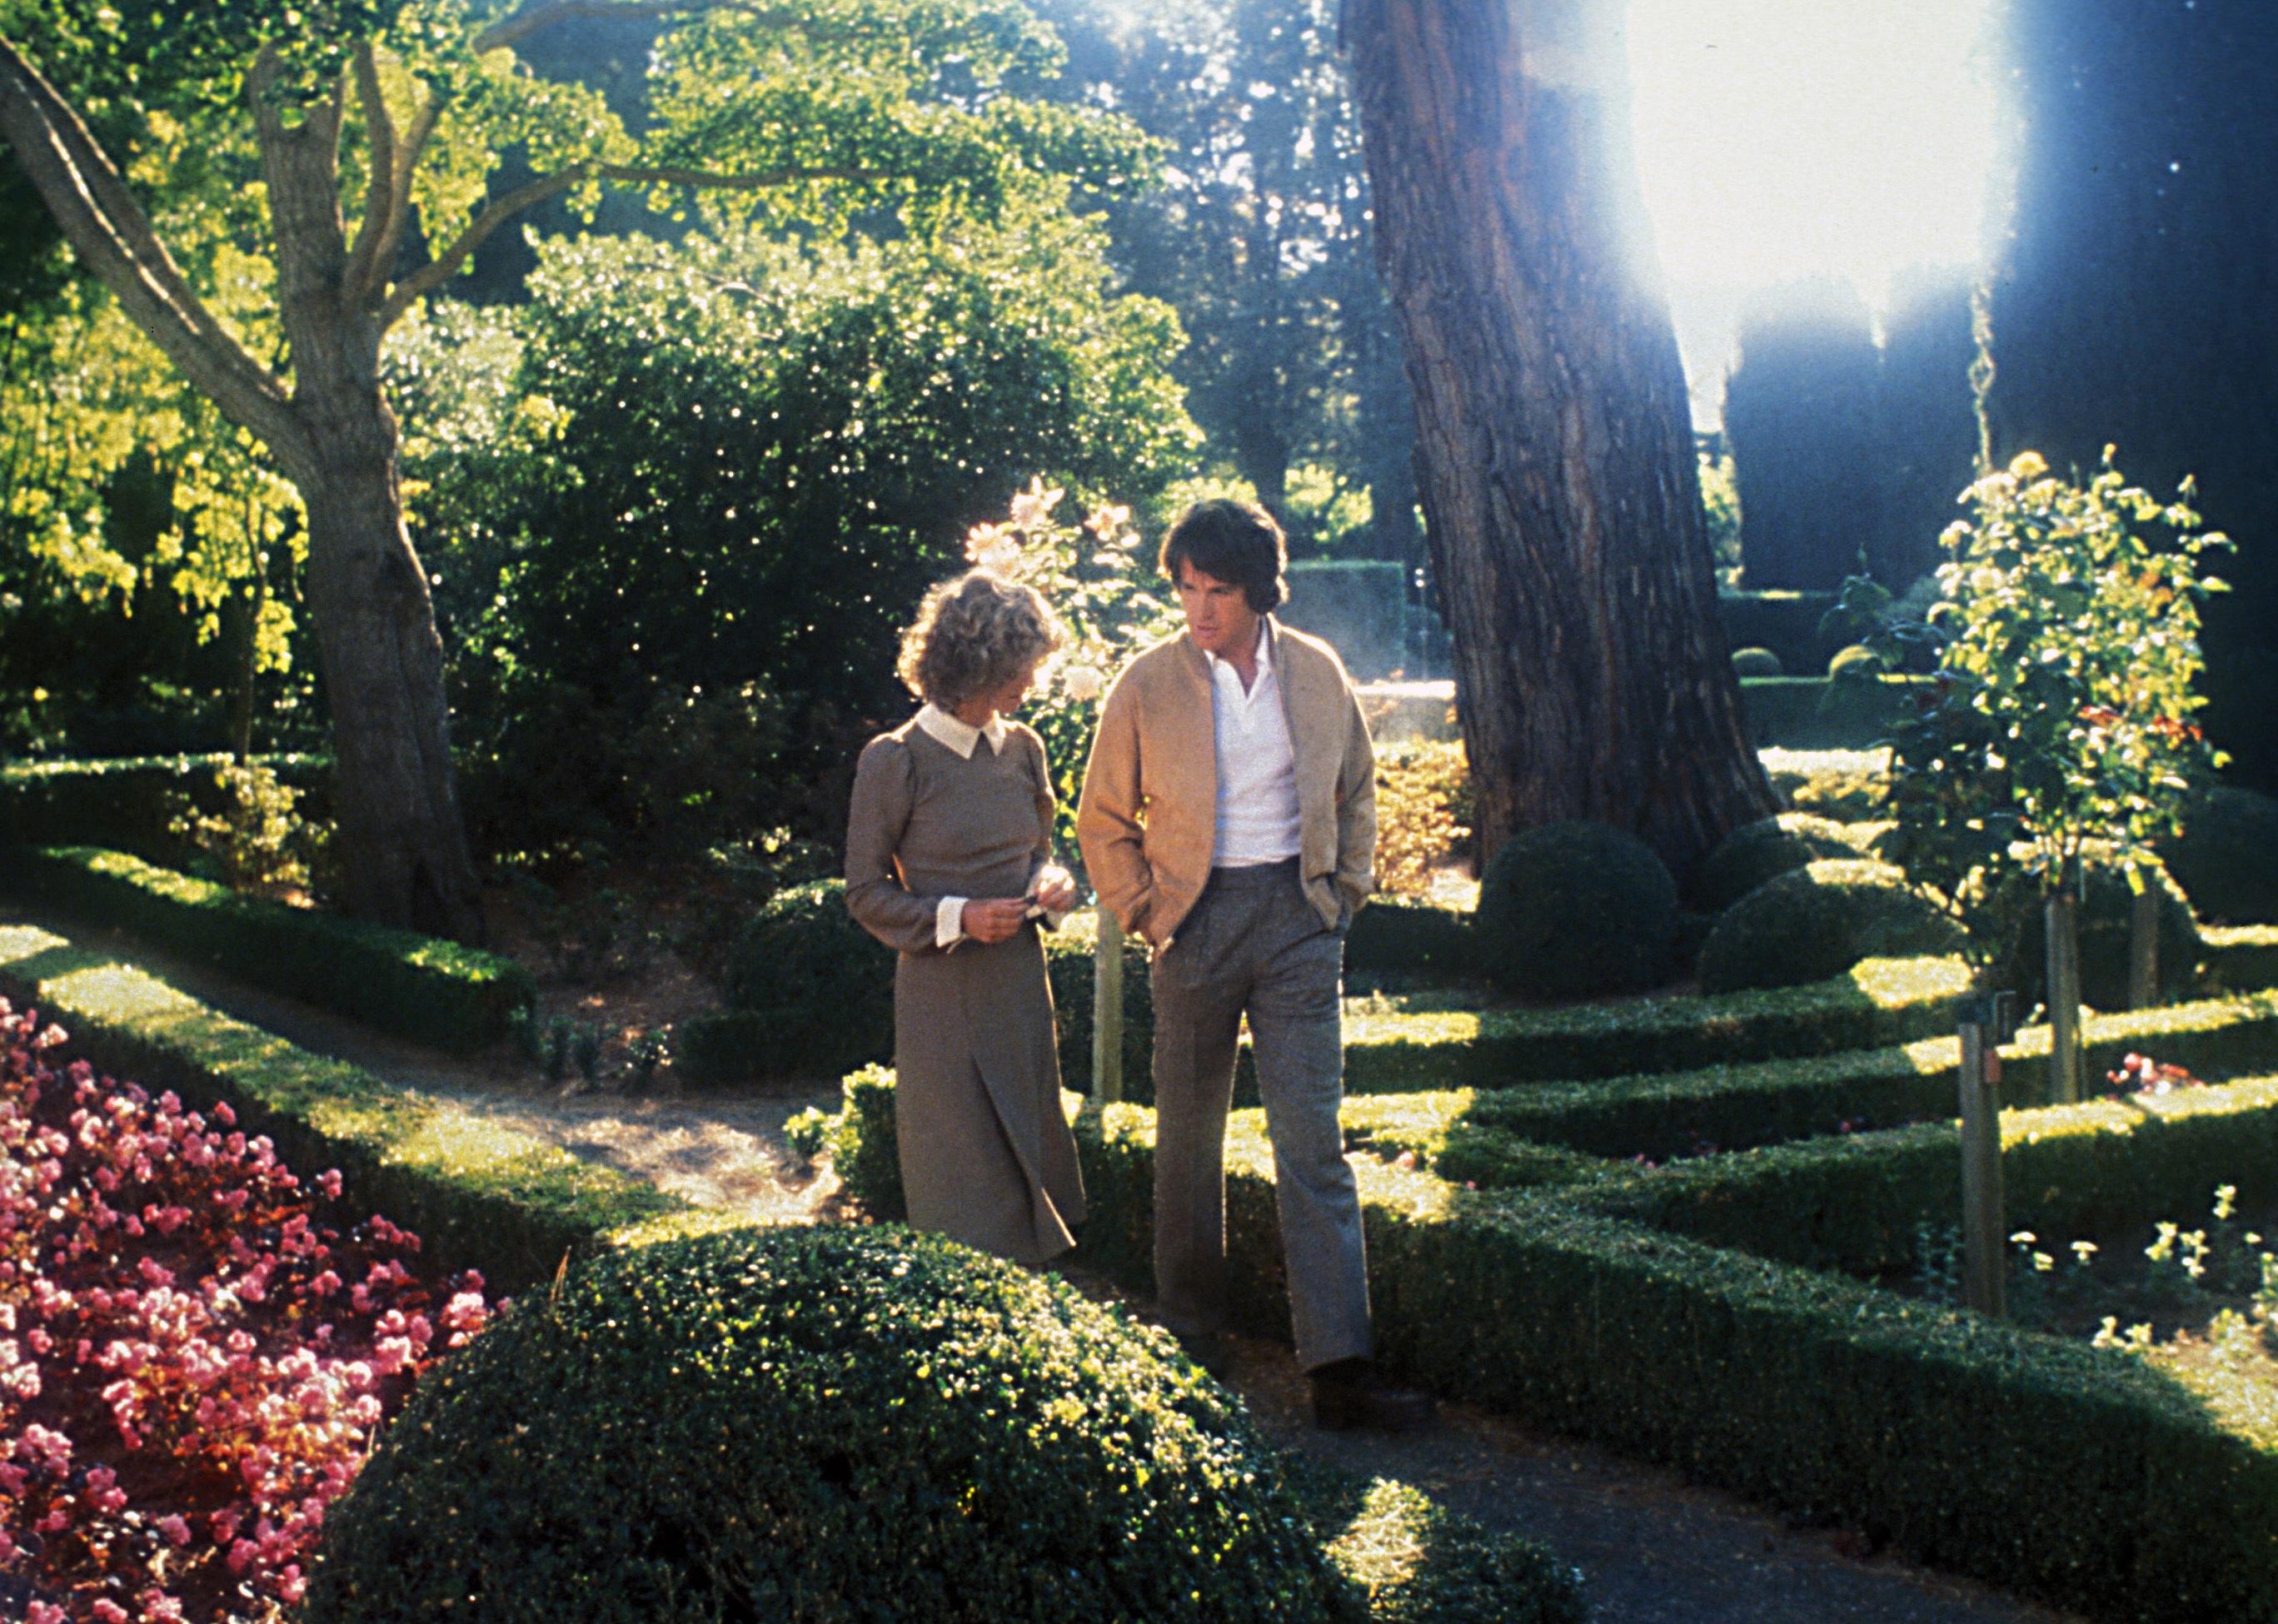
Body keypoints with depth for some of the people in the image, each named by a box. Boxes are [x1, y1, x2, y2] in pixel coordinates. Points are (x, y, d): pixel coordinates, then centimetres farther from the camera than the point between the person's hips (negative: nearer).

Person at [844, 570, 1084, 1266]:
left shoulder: (1022, 748, 5)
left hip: (1020, 976, 5)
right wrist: (955, 918, -19)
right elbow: (866, 892, -7)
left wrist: (1049, 883, -5)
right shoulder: (896, 761, -11)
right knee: (964, 1172, 2)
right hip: (943, 991, -5)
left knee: (1030, 1147, 12)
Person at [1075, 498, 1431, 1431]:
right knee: (1189, 1138, 9)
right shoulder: (1148, 684, -2)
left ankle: (1340, 1370, -7)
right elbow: (1103, 820, 7)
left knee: (1313, 1143, -5)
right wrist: (1145, 914, 0)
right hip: (1196, 923, 0)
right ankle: (1189, 1341, 25)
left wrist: (1347, 889, 8)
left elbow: (1356, 792, 17)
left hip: (1298, 922, 1)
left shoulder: (1317, 673, 3)